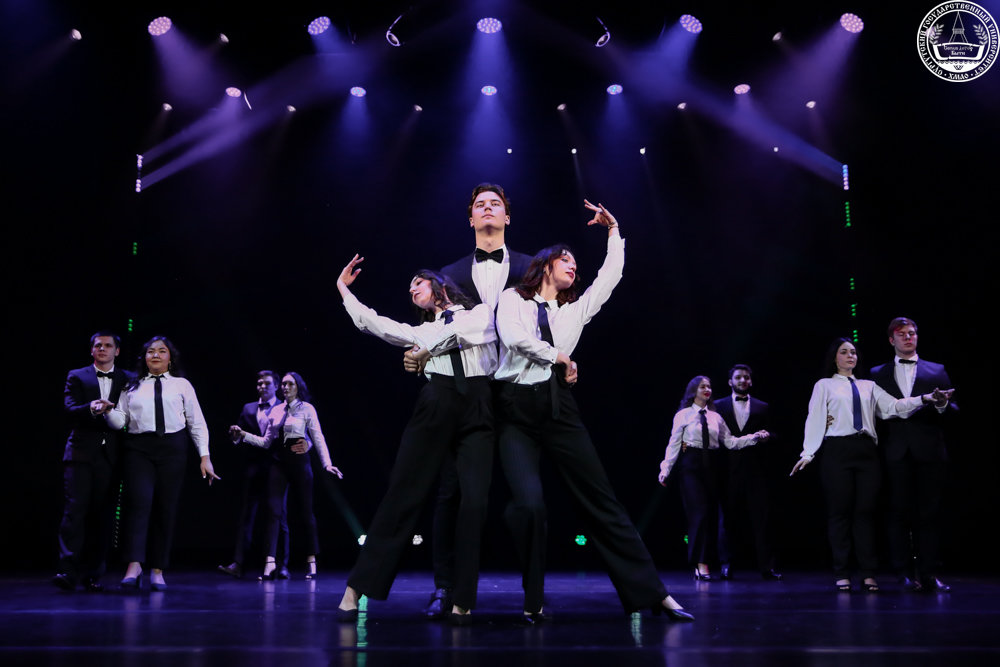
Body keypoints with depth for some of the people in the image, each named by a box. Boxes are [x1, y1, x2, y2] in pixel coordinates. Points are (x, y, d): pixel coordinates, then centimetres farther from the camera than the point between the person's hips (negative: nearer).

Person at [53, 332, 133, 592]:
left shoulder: (128, 380, 13)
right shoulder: (77, 377, 10)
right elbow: (70, 410, -5)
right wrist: (91, 409, -23)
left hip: (110, 456, 1)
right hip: (81, 453, -1)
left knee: (101, 516, 1)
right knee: (75, 510, -10)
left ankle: (92, 574, 6)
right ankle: (68, 571, -12)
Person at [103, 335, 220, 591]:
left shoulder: (182, 385, 12)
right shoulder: (132, 388, 14)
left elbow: (197, 423, 9)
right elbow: (120, 421, 7)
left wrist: (204, 456, 2)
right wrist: (108, 411, -14)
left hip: (172, 450, 0)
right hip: (138, 450, 0)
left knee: (166, 509, 0)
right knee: (139, 503, -16)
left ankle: (157, 570, 7)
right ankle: (134, 566, -20)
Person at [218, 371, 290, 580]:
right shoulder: (248, 409, 16)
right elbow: (240, 438, 12)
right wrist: (236, 436, -10)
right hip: (253, 470, 2)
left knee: (279, 517, 3)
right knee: (245, 516, -3)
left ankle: (282, 566, 7)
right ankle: (237, 564, -6)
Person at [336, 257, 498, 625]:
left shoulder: (481, 312, 21)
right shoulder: (423, 331, 25)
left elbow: (472, 331, 1)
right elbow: (372, 322, 21)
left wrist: (429, 348, 7)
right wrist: (343, 288, 27)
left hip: (478, 408, -2)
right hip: (435, 404, 2)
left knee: (475, 501, -12)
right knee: (404, 494, -5)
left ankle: (461, 601, -7)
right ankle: (356, 588, -4)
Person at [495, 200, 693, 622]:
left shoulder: (575, 310, 21)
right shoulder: (513, 299, 9)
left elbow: (611, 275, 19)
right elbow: (514, 336, -10)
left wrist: (613, 231, 22)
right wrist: (559, 357, -1)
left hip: (559, 409, 4)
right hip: (516, 410, -3)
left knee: (601, 500, 2)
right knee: (528, 502, -21)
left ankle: (652, 592, 4)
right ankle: (533, 600, -5)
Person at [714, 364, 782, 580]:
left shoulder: (761, 407, 16)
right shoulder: (719, 405, 12)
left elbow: (772, 435, 14)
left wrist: (766, 435, -7)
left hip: (756, 470, 1)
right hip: (729, 471, 0)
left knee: (761, 519, -3)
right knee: (727, 519, 2)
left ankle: (766, 567, -2)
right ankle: (726, 565, 8)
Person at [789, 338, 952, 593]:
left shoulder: (869, 386, 20)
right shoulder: (824, 385, 11)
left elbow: (893, 406, 8)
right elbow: (815, 419, 1)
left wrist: (924, 399, -6)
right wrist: (807, 453, -9)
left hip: (866, 451, 3)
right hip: (837, 450, -3)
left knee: (865, 511, -1)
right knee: (839, 511, -2)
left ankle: (868, 574, 1)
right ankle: (841, 574, 3)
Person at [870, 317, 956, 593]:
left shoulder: (936, 371, 14)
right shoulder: (878, 374, 14)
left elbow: (952, 409, 8)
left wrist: (942, 406, -13)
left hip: (929, 452, 0)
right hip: (897, 453, 0)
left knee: (929, 514, -1)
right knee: (900, 513, 1)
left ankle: (928, 573, 2)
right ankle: (906, 573, 4)